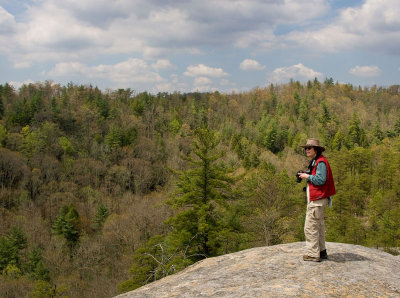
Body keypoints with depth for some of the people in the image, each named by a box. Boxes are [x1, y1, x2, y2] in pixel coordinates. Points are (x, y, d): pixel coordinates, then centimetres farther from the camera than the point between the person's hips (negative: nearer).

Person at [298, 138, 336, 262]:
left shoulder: (321, 162, -15)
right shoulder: (314, 162, 18)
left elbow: (321, 180, -24)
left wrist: (308, 176, -13)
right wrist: (305, 176, 9)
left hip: (317, 200, -11)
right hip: (317, 199, 11)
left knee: (310, 227, -9)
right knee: (319, 226, 16)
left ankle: (313, 254, -5)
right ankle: (322, 251, 24)